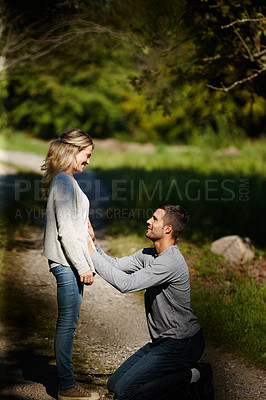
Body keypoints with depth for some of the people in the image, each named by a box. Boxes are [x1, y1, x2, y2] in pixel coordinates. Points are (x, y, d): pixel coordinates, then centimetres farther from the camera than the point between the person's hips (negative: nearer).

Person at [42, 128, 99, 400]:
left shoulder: (64, 181, 16)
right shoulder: (64, 182, -15)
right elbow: (65, 230, -20)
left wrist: (86, 262, 21)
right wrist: (83, 266, -17)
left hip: (67, 262, 10)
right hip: (67, 263, -10)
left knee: (67, 323, 13)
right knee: (67, 323, -4)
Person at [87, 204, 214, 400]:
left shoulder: (170, 262, -24)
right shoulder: (149, 254, 7)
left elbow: (126, 283, -28)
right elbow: (116, 265, 9)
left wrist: (92, 253, -22)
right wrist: (94, 243, -6)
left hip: (181, 344, -10)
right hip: (163, 340, 10)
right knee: (114, 384, 9)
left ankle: (193, 377, -4)